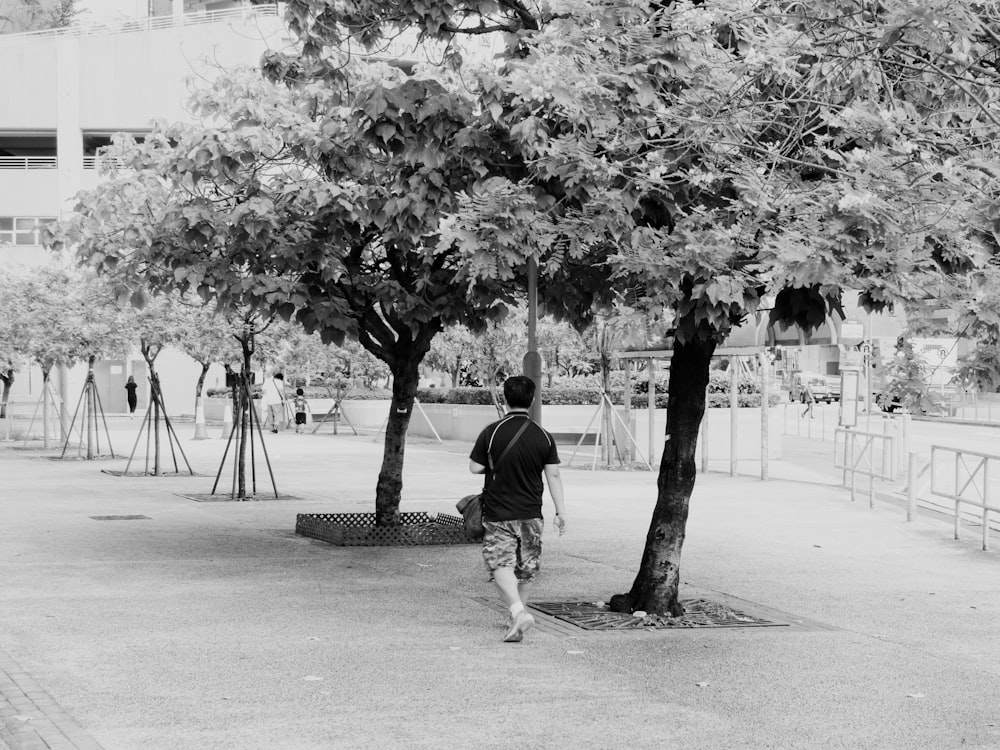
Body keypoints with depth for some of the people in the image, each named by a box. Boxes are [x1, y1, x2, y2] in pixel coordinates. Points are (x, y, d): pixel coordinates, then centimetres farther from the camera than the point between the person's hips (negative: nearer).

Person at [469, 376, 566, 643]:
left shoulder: (491, 433, -9)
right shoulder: (544, 437, -3)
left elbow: (475, 467, -4)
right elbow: (553, 475, -3)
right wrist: (561, 511, 2)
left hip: (498, 514, -3)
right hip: (531, 515, 3)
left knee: (501, 564, -5)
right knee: (526, 568, 15)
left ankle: (518, 611, -25)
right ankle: (517, 612, 28)